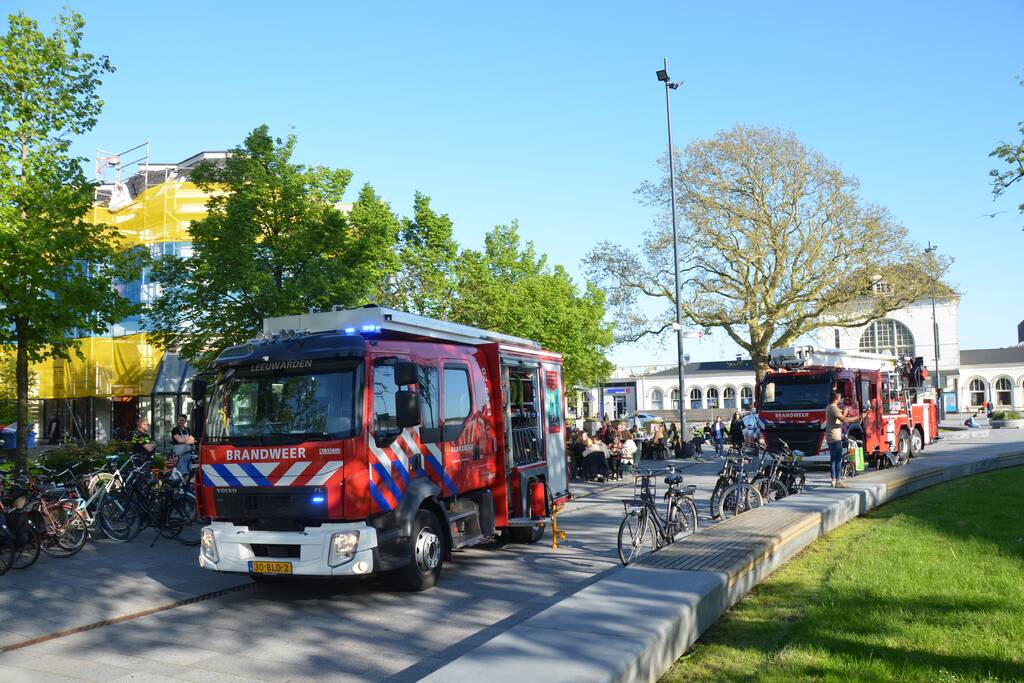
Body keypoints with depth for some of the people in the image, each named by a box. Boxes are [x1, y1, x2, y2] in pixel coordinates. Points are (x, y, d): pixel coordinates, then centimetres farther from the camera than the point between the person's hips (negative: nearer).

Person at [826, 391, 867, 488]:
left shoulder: (830, 407, 17)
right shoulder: (834, 408, -15)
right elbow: (844, 420, -23)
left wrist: (844, 412, 19)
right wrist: (859, 417, -18)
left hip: (830, 438, 11)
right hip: (835, 437, -11)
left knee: (833, 459, 12)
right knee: (838, 459, -9)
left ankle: (833, 480, 14)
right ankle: (837, 482, -9)